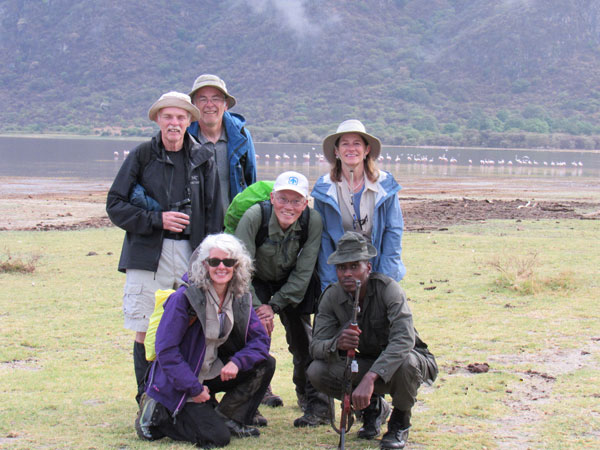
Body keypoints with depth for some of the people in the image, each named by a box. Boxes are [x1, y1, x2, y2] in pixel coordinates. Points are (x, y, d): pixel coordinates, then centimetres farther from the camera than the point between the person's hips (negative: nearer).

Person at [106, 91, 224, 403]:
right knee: (146, 331, -1)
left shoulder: (202, 159, 9)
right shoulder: (141, 156, 3)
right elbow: (115, 205, 1)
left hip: (191, 253, 2)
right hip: (148, 253, -1)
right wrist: (157, 219, -9)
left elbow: (213, 213, 11)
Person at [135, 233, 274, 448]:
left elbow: (260, 339, -1)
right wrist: (194, 389, -21)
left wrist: (237, 362, -21)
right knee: (217, 437, -19)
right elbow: (165, 350, -20)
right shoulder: (184, 298, -20)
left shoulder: (240, 299, 0)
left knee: (265, 365, -8)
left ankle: (227, 416, 3)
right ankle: (157, 414, 2)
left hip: (214, 372, 7)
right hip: (178, 384, -6)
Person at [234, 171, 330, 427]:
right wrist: (257, 307, -26)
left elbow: (303, 272, -17)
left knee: (302, 337, -7)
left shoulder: (313, 221, -24)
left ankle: (316, 405, 4)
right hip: (256, 282, -1)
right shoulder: (254, 217, -30)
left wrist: (275, 305, -21)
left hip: (292, 285, 1)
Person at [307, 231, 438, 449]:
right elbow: (316, 347, -17)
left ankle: (400, 422, -7)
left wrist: (370, 378, -52)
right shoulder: (332, 296, -11)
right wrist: (337, 344, -43)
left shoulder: (388, 288, -26)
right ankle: (373, 406, 7)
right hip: (366, 364, 4)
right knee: (316, 371, -20)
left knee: (405, 362, -39)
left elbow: (403, 340, -39)